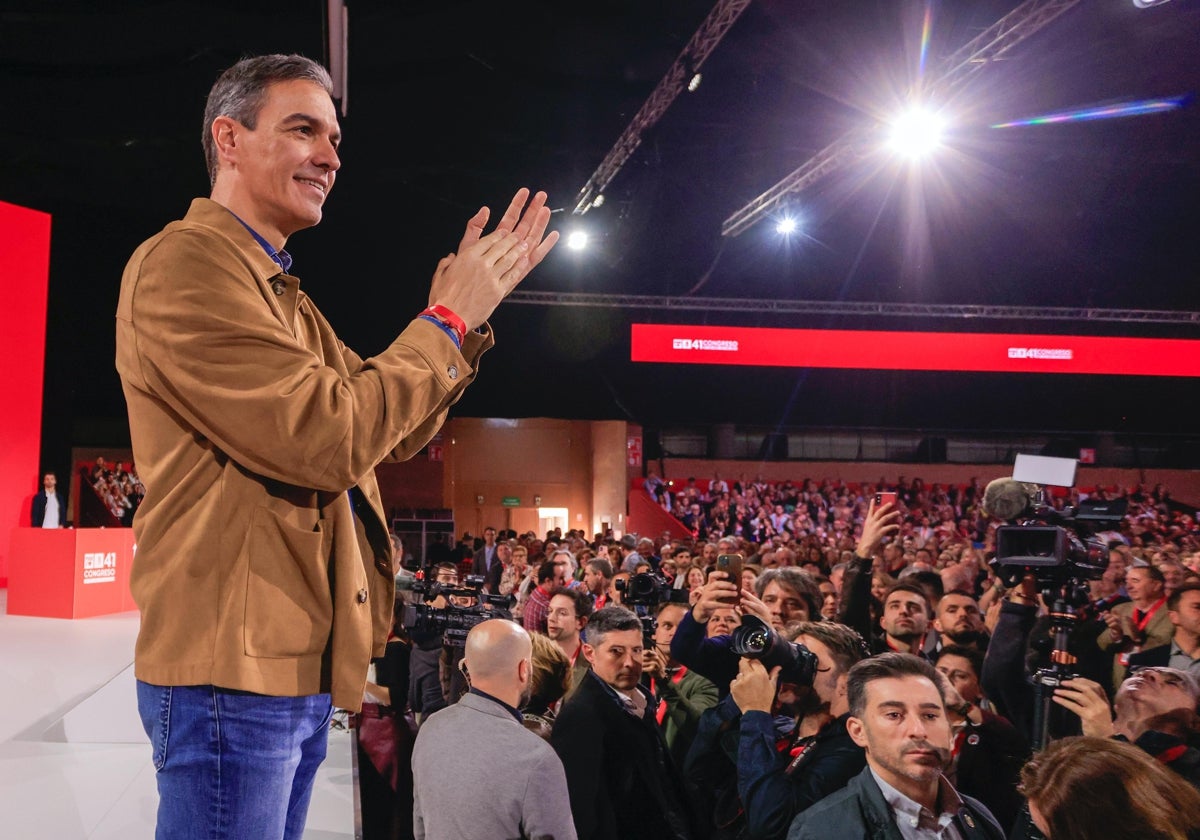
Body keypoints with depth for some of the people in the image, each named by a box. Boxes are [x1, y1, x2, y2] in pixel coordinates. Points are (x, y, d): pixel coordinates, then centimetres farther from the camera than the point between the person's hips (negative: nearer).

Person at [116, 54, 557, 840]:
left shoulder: (276, 287, 18)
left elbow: (397, 430, 19)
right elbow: (326, 439, -22)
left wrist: (470, 305, 10)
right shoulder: (186, 263, -13)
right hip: (234, 665, -10)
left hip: (296, 666, 10)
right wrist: (448, 318, -11)